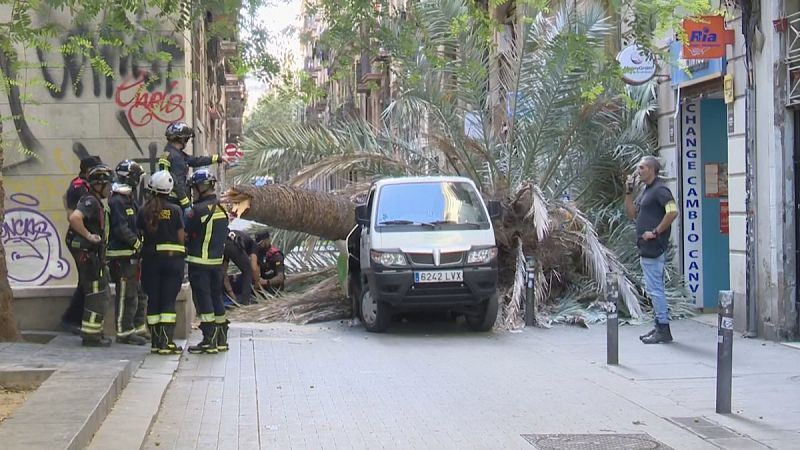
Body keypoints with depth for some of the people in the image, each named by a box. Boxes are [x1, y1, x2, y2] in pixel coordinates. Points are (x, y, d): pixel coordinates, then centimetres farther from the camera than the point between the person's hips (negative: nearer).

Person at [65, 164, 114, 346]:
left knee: (100, 294, 16)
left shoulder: (97, 202, 16)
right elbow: (74, 217, -34)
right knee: (96, 294, -7)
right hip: (88, 254, -11)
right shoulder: (90, 202, -16)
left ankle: (95, 331, 24)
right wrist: (88, 236, -25)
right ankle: (90, 334, -2)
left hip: (95, 254, 11)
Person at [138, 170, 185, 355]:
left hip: (150, 258, 2)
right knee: (169, 300, -1)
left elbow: (141, 235, -1)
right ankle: (166, 341, -9)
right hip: (172, 258, -2)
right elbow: (181, 237, -5)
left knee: (153, 300, 10)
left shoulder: (143, 211, -1)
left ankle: (155, 341, 12)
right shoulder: (175, 210, -7)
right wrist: (182, 250, 13)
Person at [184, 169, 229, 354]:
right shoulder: (222, 209, 8)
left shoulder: (197, 210, -16)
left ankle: (209, 340, -3)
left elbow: (184, 233, -10)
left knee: (203, 299, -3)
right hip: (218, 260, 7)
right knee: (216, 297, 15)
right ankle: (221, 339, 21)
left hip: (199, 262, -7)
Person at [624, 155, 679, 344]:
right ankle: (660, 327, 20)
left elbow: (673, 211, -25)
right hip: (646, 248, 11)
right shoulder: (645, 191, 18)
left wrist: (655, 232, -21)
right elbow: (631, 213, 22)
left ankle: (663, 330, -6)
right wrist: (629, 192, 10)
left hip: (653, 248, -11)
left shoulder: (660, 189, -13)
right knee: (654, 289, 14)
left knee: (655, 289, -9)